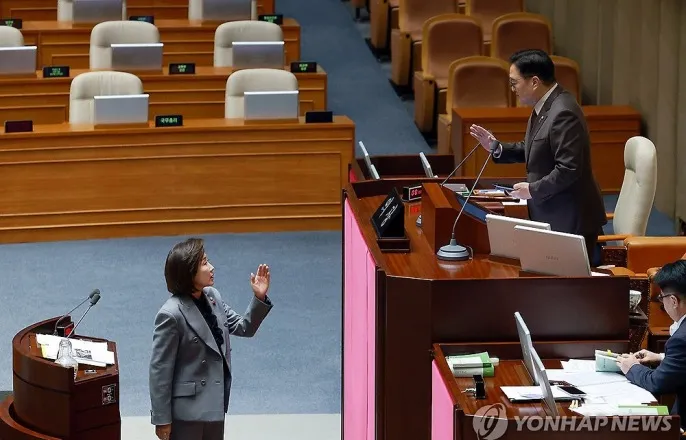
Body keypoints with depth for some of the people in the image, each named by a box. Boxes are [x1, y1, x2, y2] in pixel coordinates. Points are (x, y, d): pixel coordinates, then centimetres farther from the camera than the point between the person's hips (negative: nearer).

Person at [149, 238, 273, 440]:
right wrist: (162, 419, -15)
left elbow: (243, 327, 11)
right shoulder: (172, 314, -23)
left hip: (214, 402, 8)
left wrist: (259, 298, -7)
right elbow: (160, 369, -18)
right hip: (188, 407, -8)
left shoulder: (212, 296, 0)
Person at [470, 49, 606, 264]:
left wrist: (533, 190, -18)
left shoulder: (563, 114, -23)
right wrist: (497, 148, 7)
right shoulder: (544, 107, 8)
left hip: (570, 222, -10)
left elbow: (568, 169, -26)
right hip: (551, 216, 10)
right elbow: (534, 149, 20)